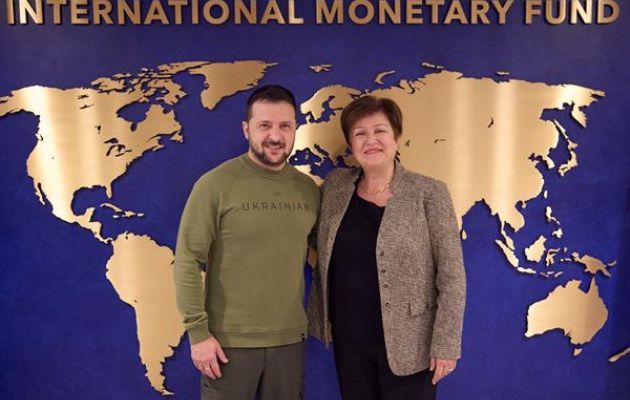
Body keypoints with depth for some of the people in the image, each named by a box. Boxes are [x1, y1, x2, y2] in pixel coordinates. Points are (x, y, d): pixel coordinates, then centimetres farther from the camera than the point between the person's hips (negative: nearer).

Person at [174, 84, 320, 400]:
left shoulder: (309, 190, 3)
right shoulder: (215, 184, -10)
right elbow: (188, 261, -10)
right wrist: (198, 332, -12)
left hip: (290, 338, 4)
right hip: (230, 340, -4)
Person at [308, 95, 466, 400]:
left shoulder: (428, 194, -11)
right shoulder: (334, 186, 1)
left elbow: (452, 274, -11)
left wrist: (446, 343, -13)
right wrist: (317, 317, 10)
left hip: (407, 341, -3)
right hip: (348, 339, 4)